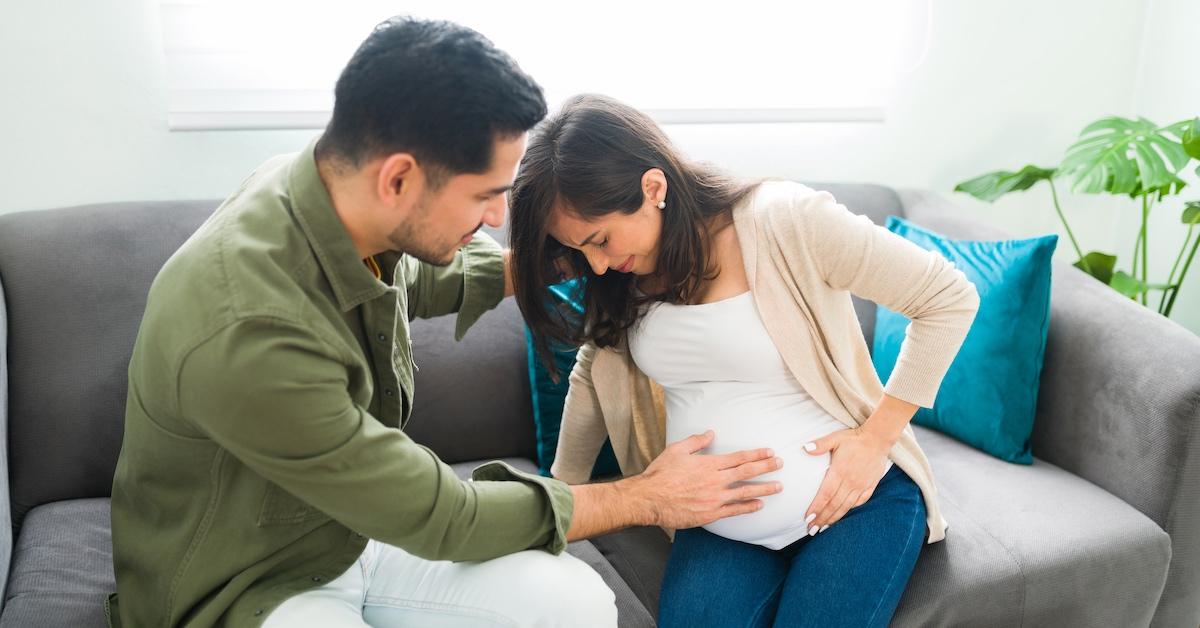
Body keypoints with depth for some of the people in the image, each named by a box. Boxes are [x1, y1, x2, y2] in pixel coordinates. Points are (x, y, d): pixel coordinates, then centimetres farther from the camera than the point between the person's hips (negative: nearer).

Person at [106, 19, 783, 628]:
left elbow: (414, 277, 15)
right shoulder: (246, 332, -35)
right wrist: (647, 498, -15)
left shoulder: (331, 192, -12)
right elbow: (438, 518, -24)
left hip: (354, 526, 7)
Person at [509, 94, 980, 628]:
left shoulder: (785, 221, -20)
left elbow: (951, 299, -13)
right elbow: (594, 375, 14)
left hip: (857, 501, -3)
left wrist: (876, 438, -15)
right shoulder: (624, 276, -3)